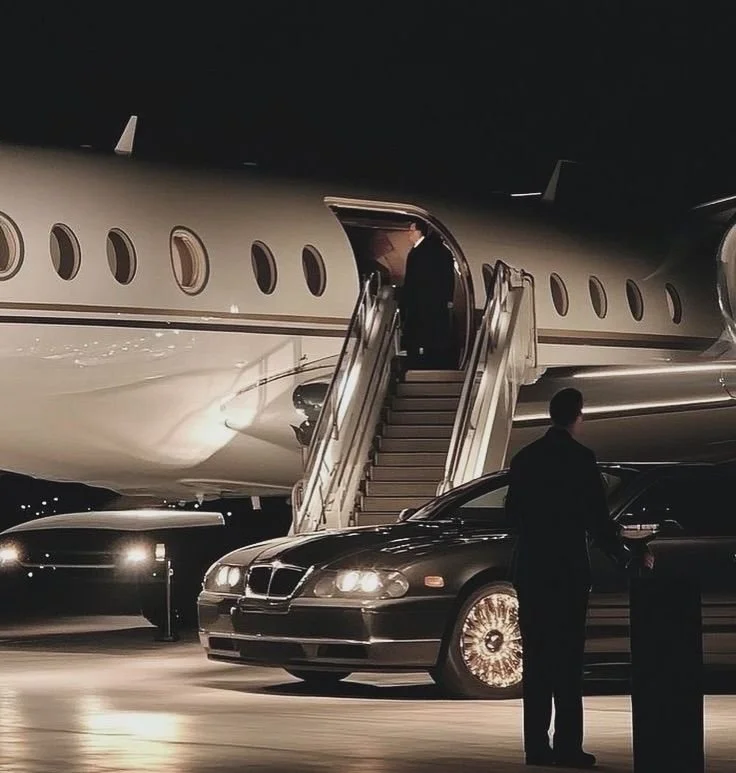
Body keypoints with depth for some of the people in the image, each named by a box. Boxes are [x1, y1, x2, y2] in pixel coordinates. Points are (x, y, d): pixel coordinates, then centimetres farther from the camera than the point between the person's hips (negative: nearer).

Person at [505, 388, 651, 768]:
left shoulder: (524, 458, 7)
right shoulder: (580, 458, -8)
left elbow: (513, 512, 12)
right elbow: (596, 518, -10)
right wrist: (625, 557, 0)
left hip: (530, 569, 5)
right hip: (568, 568, -5)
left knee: (536, 656, 7)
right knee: (567, 658, -3)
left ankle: (537, 747, 6)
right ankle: (568, 747, -7)